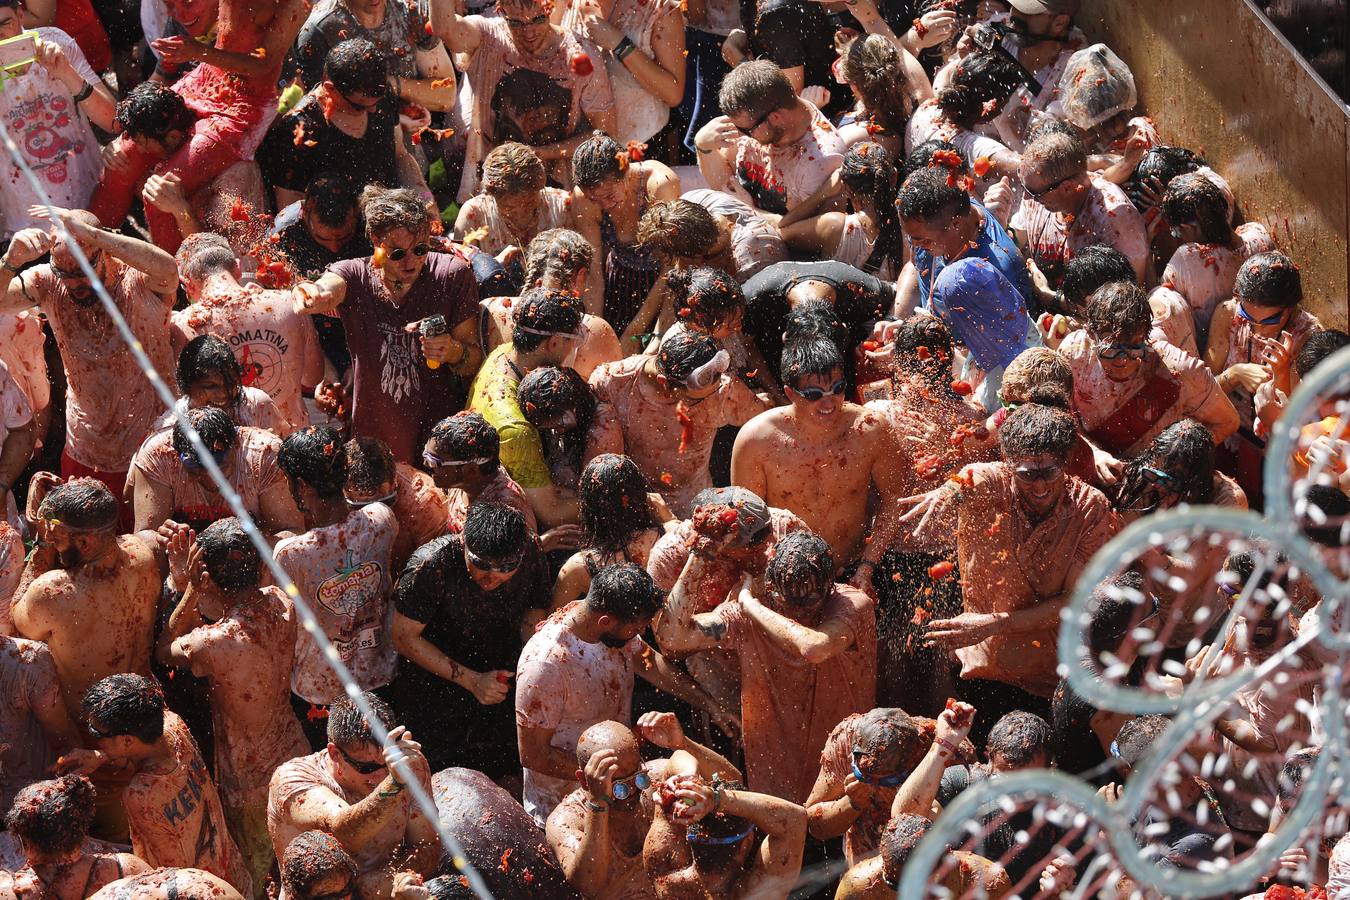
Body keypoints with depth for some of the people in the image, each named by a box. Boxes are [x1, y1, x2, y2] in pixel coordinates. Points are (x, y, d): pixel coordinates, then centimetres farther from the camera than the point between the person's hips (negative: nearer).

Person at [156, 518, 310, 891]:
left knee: (254, 877, 21)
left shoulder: (214, 644, -36)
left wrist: (191, 590, -16)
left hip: (249, 783, -6)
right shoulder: (281, 604, -17)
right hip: (294, 759, 6)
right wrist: (187, 582, -6)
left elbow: (165, 650, -12)